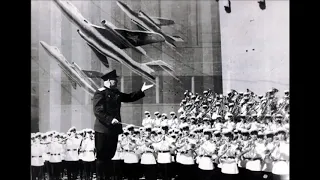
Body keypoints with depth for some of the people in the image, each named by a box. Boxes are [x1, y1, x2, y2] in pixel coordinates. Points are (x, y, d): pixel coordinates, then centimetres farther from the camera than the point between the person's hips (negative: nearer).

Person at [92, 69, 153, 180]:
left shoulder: (116, 93, 14)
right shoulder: (100, 93, -11)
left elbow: (129, 98, 21)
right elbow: (98, 111, -20)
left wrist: (141, 91, 12)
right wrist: (110, 119, -27)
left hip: (114, 129, 8)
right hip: (103, 130, -8)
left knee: (110, 156, 15)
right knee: (102, 157, 1)